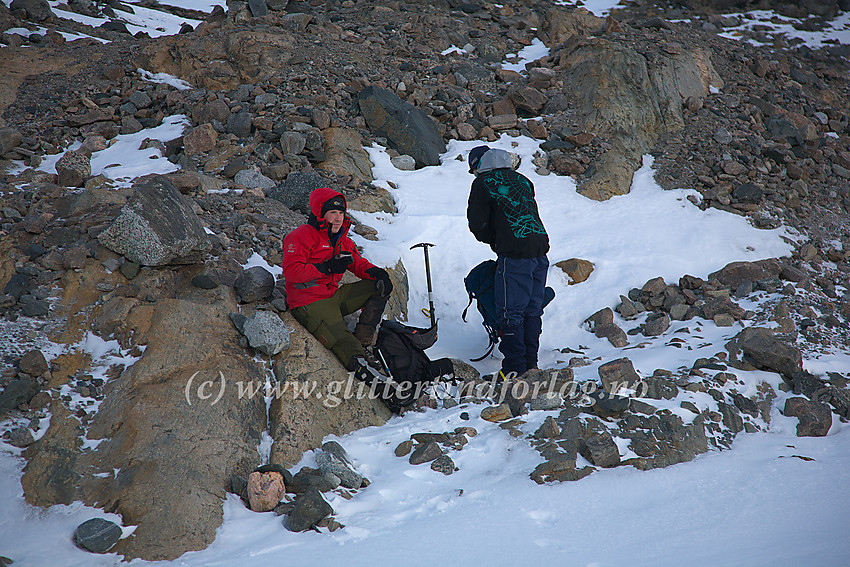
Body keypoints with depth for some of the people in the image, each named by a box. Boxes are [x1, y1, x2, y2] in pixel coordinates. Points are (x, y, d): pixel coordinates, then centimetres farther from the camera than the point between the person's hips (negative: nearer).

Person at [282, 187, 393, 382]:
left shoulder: (341, 239, 18)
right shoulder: (302, 236, -7)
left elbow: (358, 263, 17)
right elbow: (291, 271, -17)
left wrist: (376, 272, -6)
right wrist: (327, 268, -19)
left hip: (334, 296, 8)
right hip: (311, 303, -8)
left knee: (379, 286, -1)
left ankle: (362, 342, -10)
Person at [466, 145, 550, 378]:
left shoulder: (483, 183, -1)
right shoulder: (521, 179, 18)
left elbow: (477, 223, -2)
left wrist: (493, 241, 16)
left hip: (515, 256, -7)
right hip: (540, 252, 7)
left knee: (511, 312, 1)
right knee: (532, 310, 15)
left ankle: (515, 369, 3)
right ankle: (531, 362, 22)